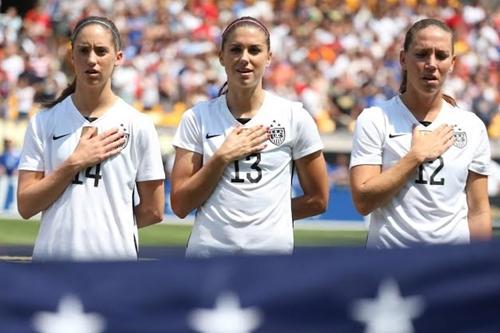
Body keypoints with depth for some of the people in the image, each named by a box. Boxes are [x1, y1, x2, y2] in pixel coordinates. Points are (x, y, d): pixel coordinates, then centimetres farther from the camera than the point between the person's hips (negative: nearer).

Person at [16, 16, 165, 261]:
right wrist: (75, 163, -9)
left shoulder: (137, 125, 2)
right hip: (52, 257, 1)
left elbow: (153, 211, 6)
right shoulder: (44, 122, 4)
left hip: (115, 254, -1)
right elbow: (26, 206, -2)